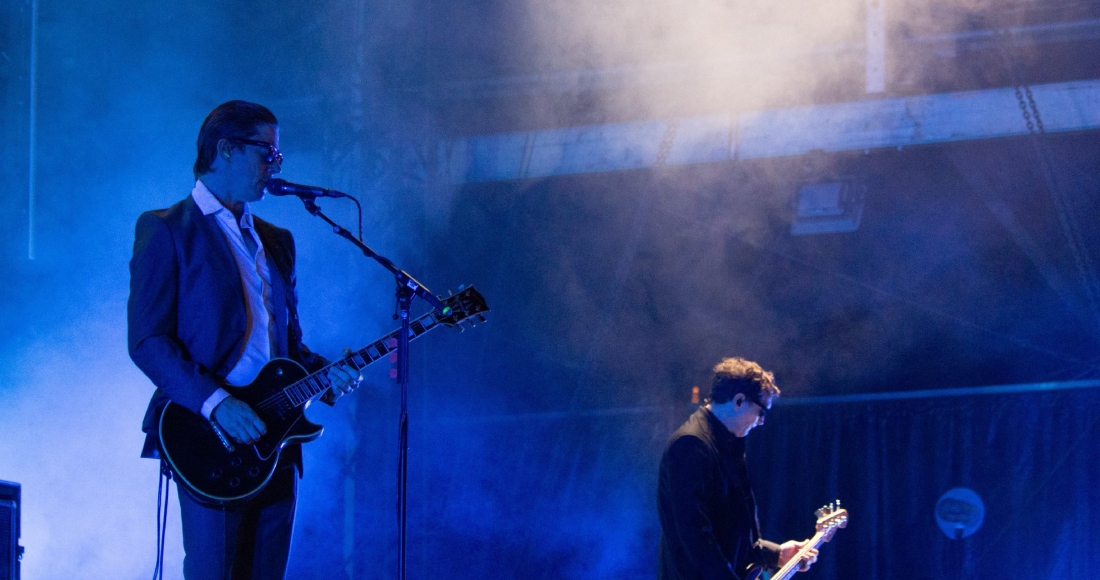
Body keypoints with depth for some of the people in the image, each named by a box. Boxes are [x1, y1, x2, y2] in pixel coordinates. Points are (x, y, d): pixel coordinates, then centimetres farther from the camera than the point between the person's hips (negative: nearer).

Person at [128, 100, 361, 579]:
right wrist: (214, 402, -20)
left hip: (273, 441, 7)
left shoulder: (276, 242, 22)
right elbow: (147, 341, -10)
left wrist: (324, 375, 3)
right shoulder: (166, 230, -2)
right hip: (209, 438, -7)